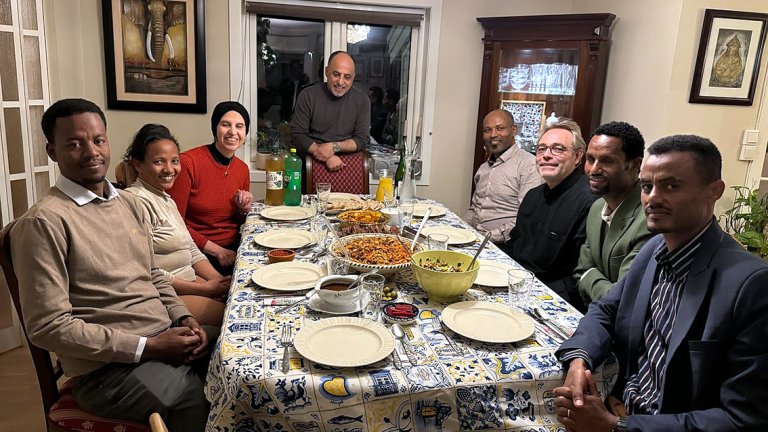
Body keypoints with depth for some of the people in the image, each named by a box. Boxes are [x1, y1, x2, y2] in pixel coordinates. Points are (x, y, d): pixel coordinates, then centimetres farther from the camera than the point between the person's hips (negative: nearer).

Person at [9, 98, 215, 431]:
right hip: (109, 366, -7)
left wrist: (183, 319, 1)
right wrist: (148, 347, -17)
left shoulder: (131, 204, 11)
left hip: (169, 338, 7)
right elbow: (48, 327, -15)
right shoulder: (45, 222, -13)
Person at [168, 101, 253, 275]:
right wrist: (216, 250, -14)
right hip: (199, 253, -6)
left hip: (234, 247, 6)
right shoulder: (188, 162, -12)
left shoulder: (243, 169, 7)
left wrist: (244, 210, -3)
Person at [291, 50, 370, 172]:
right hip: (312, 162, 0)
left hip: (347, 164, 1)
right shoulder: (308, 95, 1)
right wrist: (327, 156, -16)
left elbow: (362, 139, 4)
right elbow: (297, 135, -3)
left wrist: (334, 147, -14)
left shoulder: (362, 100, 5)